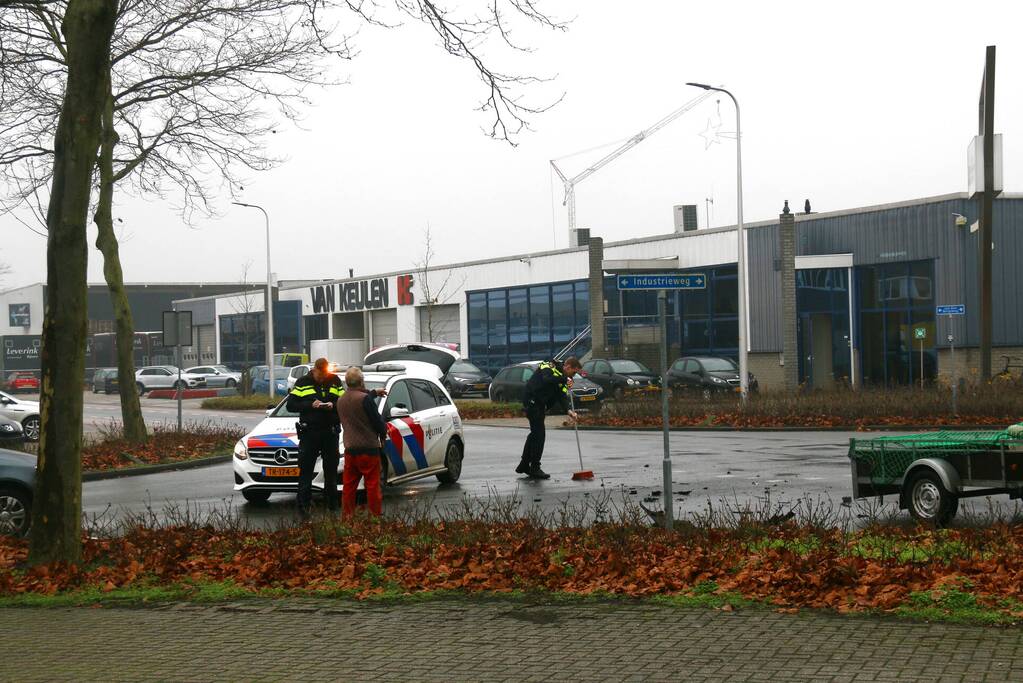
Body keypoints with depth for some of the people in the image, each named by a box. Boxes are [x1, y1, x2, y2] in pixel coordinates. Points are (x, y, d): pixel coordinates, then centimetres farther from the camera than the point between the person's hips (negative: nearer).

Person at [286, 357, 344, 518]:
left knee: (331, 471, 9)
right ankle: (303, 507, -4)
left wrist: (333, 405, -13)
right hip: (309, 432, -2)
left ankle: (332, 505, 17)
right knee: (306, 471, -5)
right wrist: (310, 405, -16)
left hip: (330, 432, 2)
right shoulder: (303, 382, 2)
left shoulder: (335, 381, 9)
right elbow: (291, 405, -3)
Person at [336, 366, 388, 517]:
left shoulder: (341, 400, 8)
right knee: (372, 485, -1)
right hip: (368, 448, -7)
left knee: (348, 485, 10)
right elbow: (377, 421, -12)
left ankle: (347, 515, 12)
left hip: (350, 449, 7)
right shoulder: (365, 399, -15)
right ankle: (376, 515, 1)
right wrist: (383, 435, 7)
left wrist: (374, 393, 37)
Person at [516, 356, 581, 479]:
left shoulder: (563, 377, 11)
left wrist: (569, 410, -16)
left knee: (535, 433, 18)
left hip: (540, 405, 10)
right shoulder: (549, 367, -14)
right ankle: (535, 469, -6)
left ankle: (524, 465, 30)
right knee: (539, 434, -10)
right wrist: (563, 379, -35)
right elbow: (546, 380, -36)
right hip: (532, 401, -10)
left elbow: (562, 397, 0)